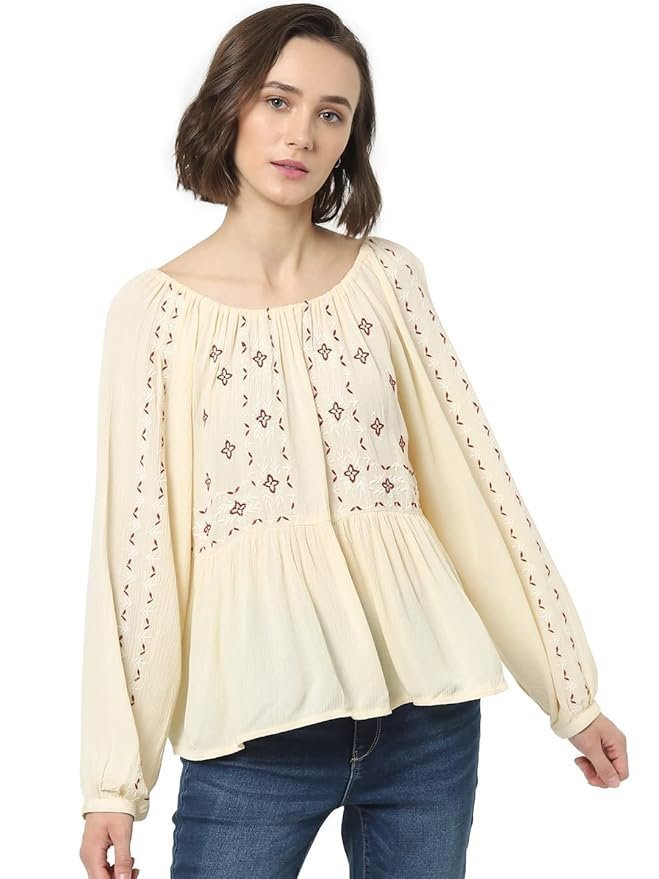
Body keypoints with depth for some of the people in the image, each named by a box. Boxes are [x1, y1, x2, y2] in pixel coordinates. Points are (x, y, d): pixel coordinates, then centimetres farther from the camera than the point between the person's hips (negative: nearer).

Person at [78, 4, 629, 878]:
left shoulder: (388, 275, 4)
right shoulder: (155, 306, -2)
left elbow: (472, 475, 5)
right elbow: (132, 536, -3)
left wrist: (573, 692, 6)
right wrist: (115, 779, -5)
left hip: (427, 704, 2)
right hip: (256, 717, -2)